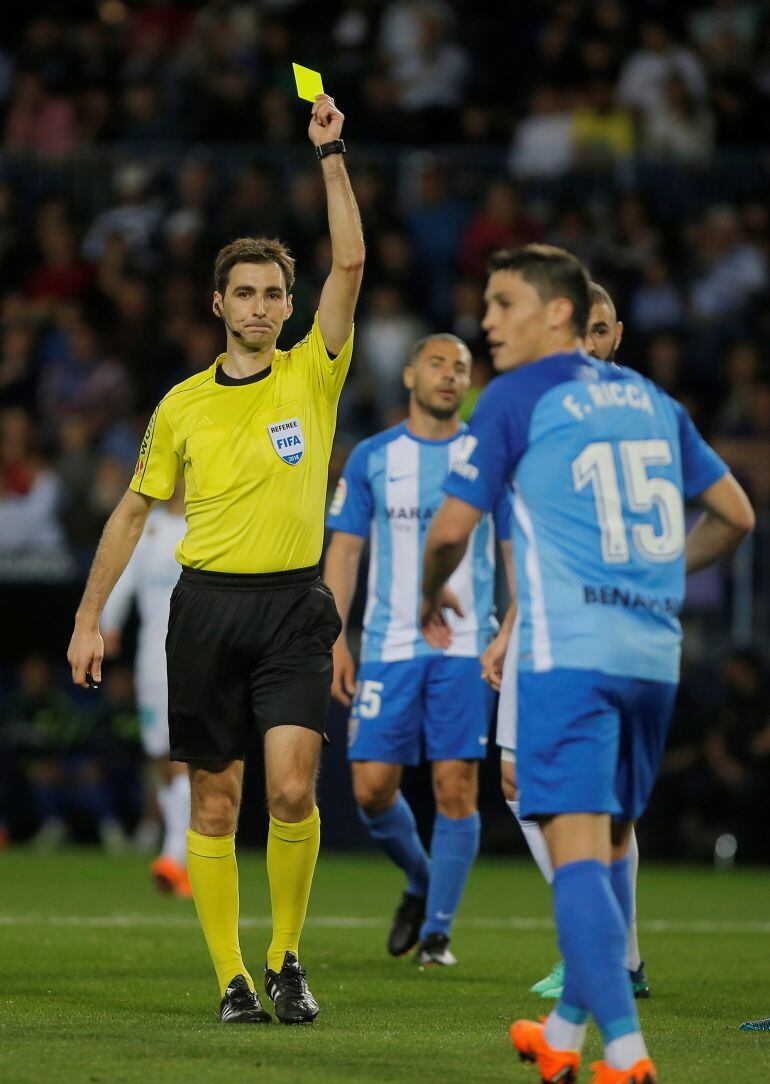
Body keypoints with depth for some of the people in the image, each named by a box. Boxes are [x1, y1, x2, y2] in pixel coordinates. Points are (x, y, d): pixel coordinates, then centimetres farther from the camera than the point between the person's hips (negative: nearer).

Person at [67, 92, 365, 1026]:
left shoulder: (312, 375, 3)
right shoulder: (184, 404, 7)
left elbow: (350, 263, -7)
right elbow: (132, 511, 14)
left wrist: (330, 154, -12)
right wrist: (89, 617, 11)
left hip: (294, 606, -2)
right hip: (207, 605, 2)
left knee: (291, 789, -15)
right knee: (214, 804, 2)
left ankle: (285, 960, 3)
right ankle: (231, 978, 9)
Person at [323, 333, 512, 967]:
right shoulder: (372, 458, 8)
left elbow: (516, 552, 9)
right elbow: (344, 551, 9)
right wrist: (336, 641, 0)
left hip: (466, 647, -1)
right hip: (389, 647, 1)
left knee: (456, 787, -7)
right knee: (373, 787, -4)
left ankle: (438, 931, 3)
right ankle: (421, 882, 25)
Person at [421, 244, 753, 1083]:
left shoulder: (515, 399, -2)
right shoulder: (649, 399, 16)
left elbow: (452, 528, -3)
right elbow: (734, 515, 21)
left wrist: (429, 600, 17)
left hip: (569, 654, -7)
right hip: (654, 651, 7)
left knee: (577, 849, -11)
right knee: (612, 841, 17)